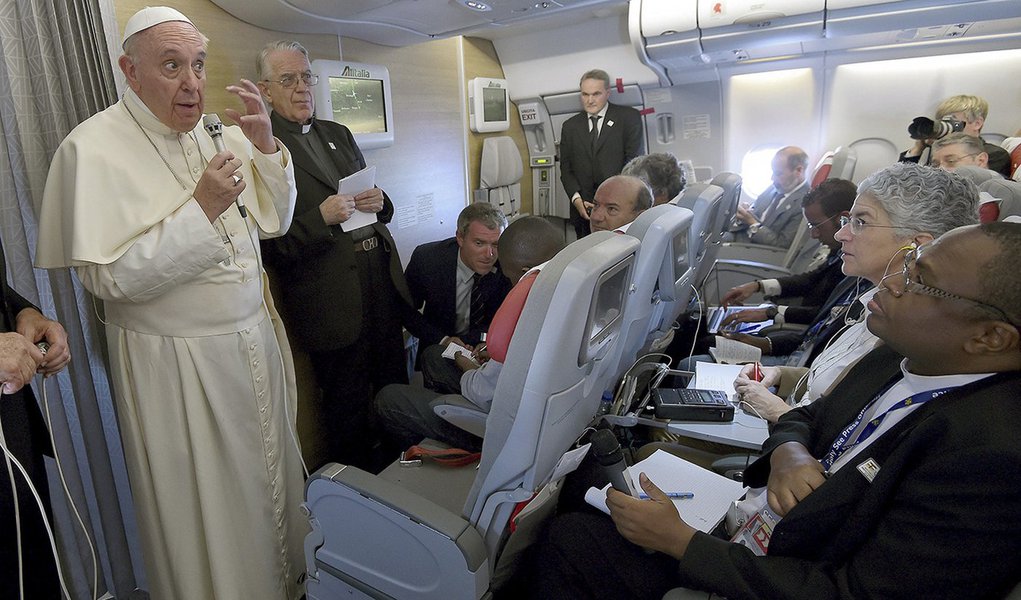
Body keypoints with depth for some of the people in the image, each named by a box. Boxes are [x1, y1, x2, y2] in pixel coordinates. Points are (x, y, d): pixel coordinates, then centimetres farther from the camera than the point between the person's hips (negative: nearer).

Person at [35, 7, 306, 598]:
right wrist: (201, 209, -24)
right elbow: (109, 278, -17)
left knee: (270, 479, 22)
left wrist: (265, 146, -8)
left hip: (256, 341, 6)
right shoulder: (94, 148, -13)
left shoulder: (217, 133, 3)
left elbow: (273, 223, 7)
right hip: (177, 365, -6)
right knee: (206, 506, 11)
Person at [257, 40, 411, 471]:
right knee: (347, 407, 9)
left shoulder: (338, 134, 14)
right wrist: (321, 218, -24)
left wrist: (379, 201, -2)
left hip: (382, 278, 7)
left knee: (395, 386, 19)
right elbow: (269, 244, -13)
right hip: (332, 298, -7)